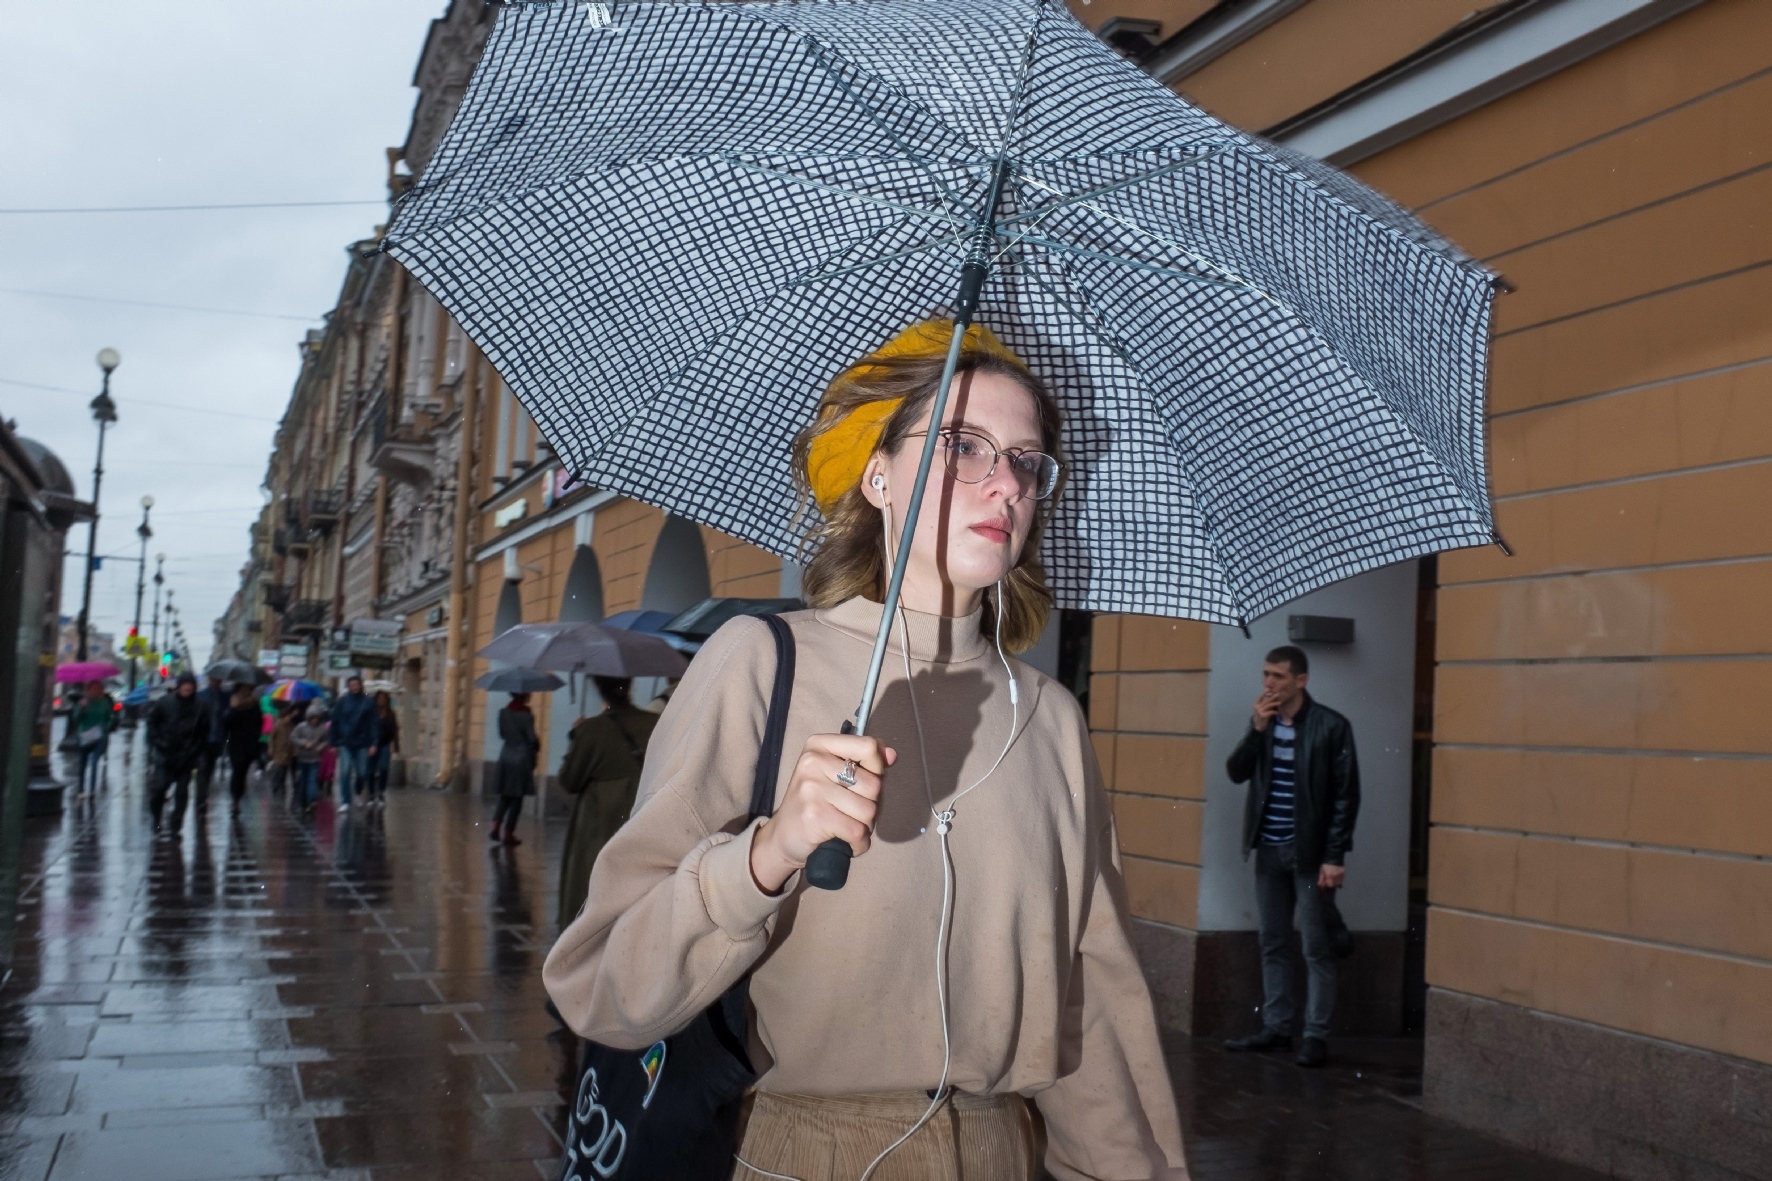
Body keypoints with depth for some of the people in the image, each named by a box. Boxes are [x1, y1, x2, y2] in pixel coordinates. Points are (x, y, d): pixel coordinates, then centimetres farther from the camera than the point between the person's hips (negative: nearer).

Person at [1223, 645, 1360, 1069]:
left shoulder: (1331, 726, -9)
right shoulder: (1263, 722, 8)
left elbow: (1346, 795, -9)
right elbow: (1237, 772, 2)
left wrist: (1334, 856, -14)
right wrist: (1257, 728, -11)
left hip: (1309, 852, -5)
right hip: (1268, 849, 6)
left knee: (1316, 947, -1)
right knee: (1273, 944, 11)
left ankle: (1316, 1035, 6)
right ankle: (1276, 1028, 20)